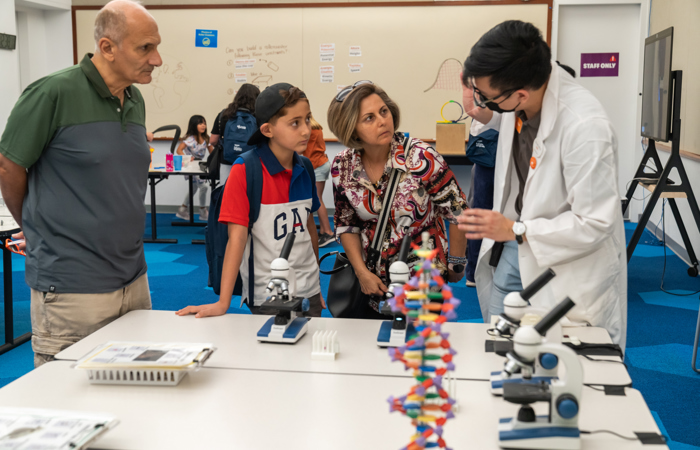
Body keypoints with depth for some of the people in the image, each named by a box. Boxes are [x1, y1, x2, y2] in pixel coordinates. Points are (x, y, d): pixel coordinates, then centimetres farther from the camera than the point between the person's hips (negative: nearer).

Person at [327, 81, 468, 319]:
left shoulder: (421, 158, -19)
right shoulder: (343, 167, -7)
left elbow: (458, 213, -10)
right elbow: (346, 224, 5)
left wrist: (455, 268, -2)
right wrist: (362, 272, -4)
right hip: (374, 283, 3)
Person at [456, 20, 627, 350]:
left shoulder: (584, 128, -32)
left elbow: (595, 224, -26)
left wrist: (515, 230, -24)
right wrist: (476, 108, -4)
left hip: (566, 268, -7)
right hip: (511, 253, 7)